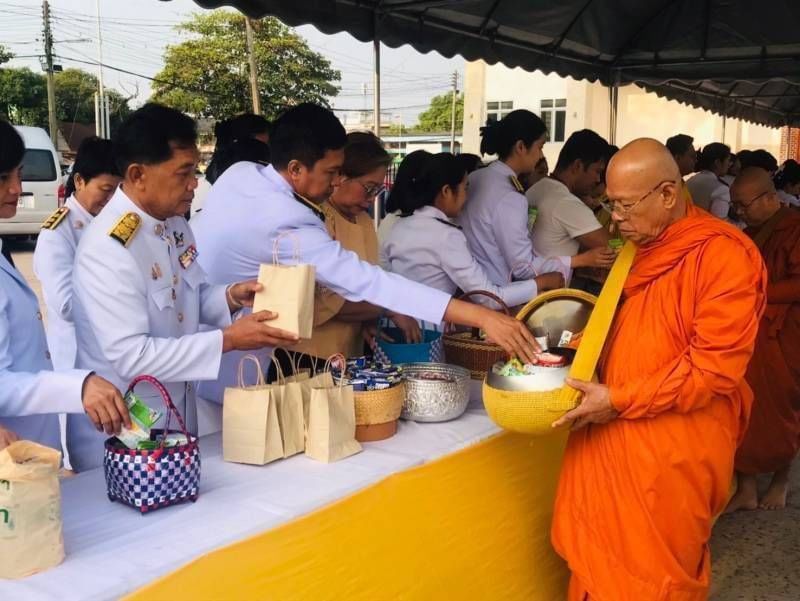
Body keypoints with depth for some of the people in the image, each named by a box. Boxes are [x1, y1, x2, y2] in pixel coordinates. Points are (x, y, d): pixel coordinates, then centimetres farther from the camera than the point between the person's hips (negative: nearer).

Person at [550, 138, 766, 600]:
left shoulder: (724, 254, -16)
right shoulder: (639, 247, 10)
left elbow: (715, 367, -20)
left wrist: (618, 401, -21)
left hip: (674, 450, -7)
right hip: (614, 437, 7)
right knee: (600, 559, 15)